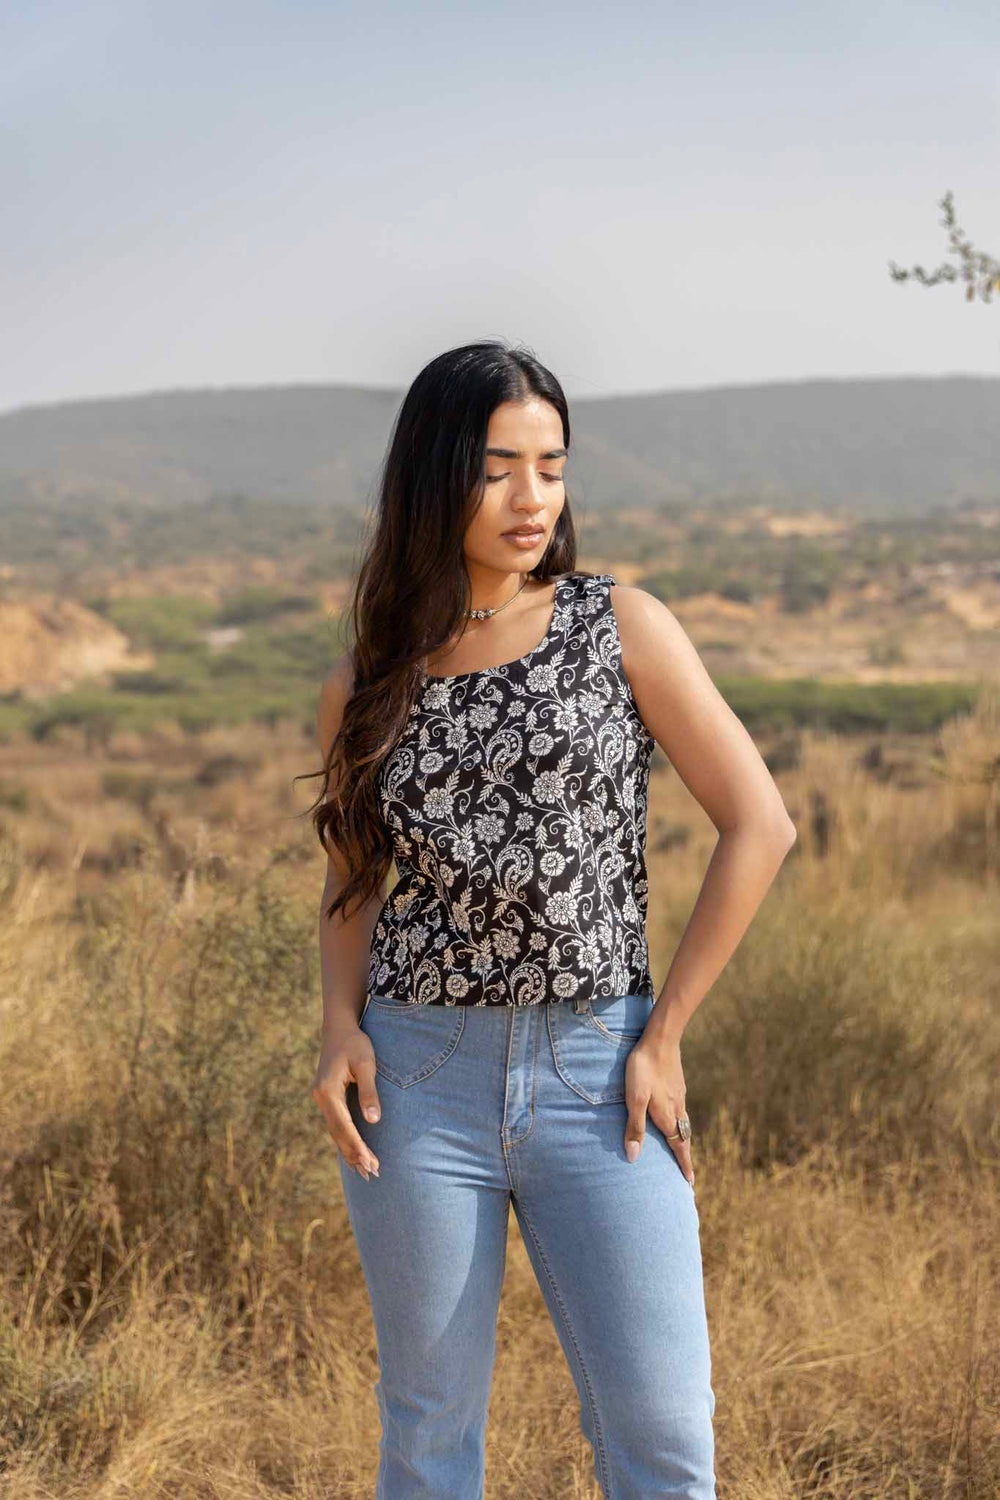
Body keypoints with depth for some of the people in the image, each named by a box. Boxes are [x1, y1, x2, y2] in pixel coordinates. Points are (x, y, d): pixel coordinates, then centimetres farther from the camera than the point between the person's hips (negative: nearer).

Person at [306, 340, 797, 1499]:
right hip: (421, 1075, 2)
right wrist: (340, 1028, -1)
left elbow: (760, 826, -2)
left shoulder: (620, 627, 0)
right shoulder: (364, 689, 6)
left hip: (597, 1079, -1)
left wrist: (663, 1037, -4)